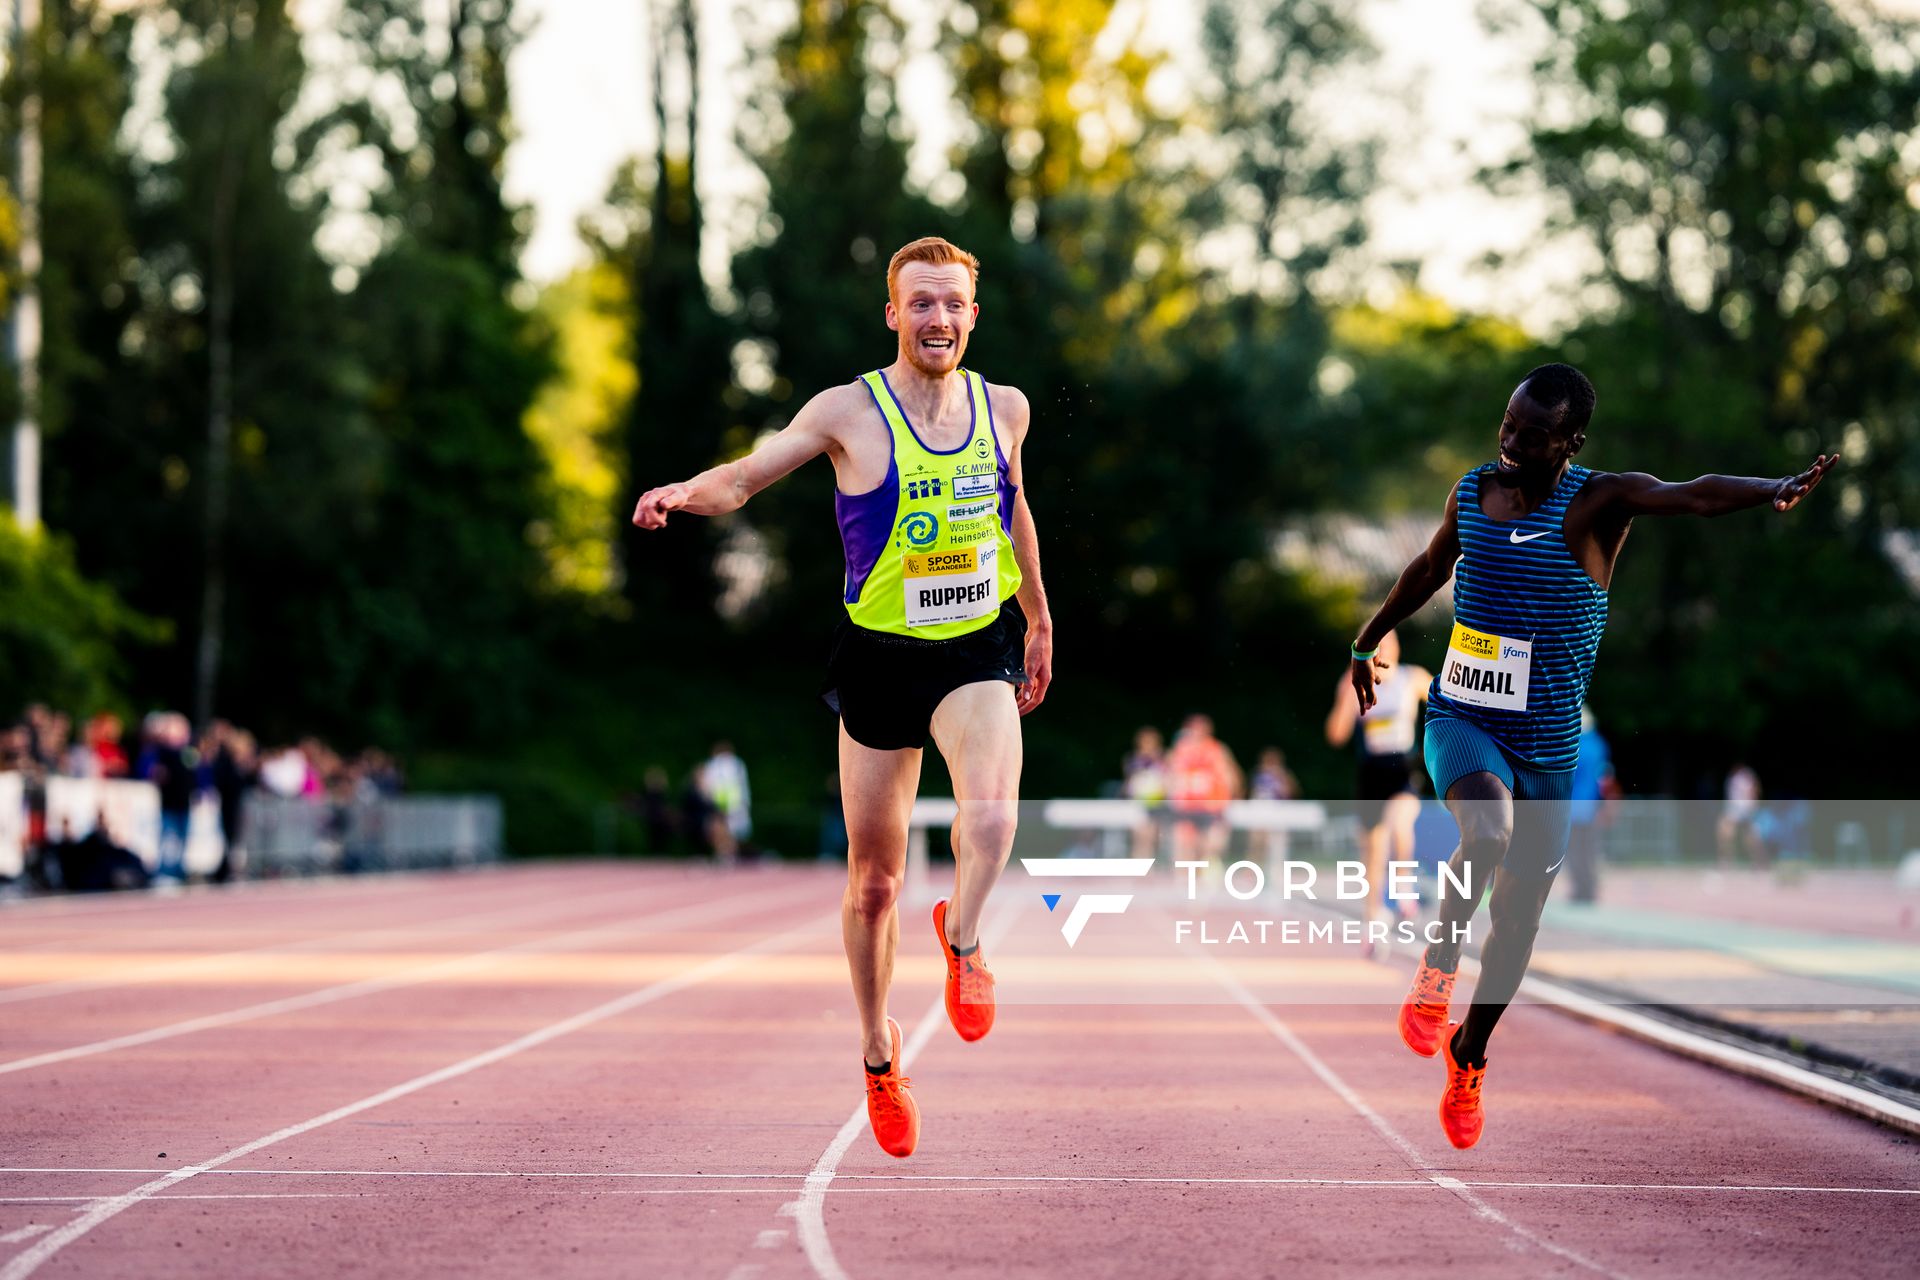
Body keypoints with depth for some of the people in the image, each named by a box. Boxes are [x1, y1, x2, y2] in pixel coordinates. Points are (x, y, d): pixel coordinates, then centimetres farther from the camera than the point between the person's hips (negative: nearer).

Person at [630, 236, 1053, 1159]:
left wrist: (1038, 616, 29)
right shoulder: (851, 412, -7)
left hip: (978, 649, 1)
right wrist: (685, 492, -30)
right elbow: (746, 476, -8)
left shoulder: (1004, 409, 3)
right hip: (880, 658, -1)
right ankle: (879, 1053, 29)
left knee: (993, 813, -29)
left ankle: (962, 935, 3)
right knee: (873, 880, 7)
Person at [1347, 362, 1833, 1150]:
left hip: (1548, 744, 0)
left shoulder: (1596, 503, -13)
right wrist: (1369, 640, 35)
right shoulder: (1471, 491, 0)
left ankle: (1470, 1055, 34)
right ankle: (1439, 964, -6)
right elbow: (1430, 568, 21)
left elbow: (1695, 495, -33)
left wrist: (1773, 490, -54)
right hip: (1461, 722, 1)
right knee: (1488, 834, -33)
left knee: (1519, 915, 9)